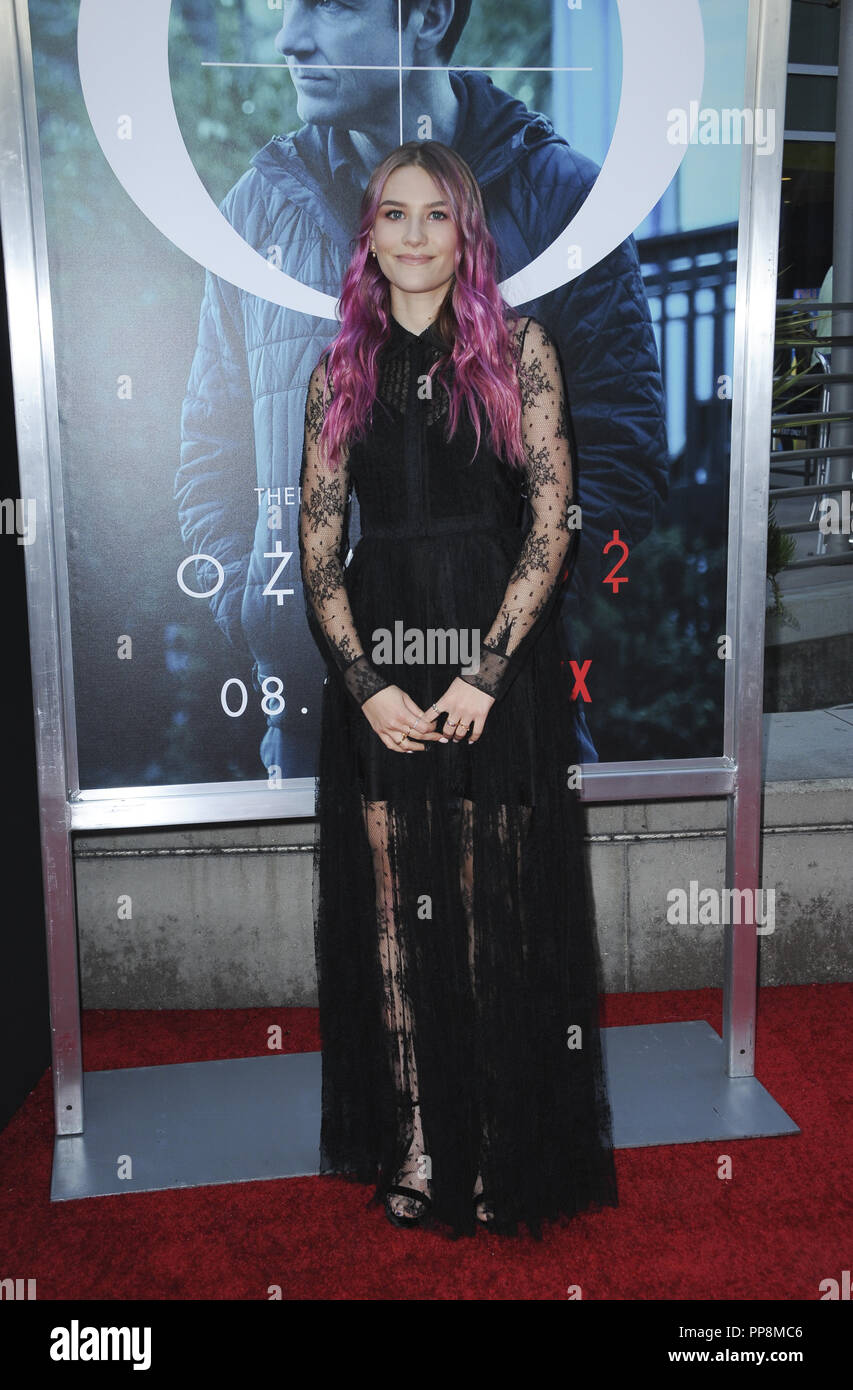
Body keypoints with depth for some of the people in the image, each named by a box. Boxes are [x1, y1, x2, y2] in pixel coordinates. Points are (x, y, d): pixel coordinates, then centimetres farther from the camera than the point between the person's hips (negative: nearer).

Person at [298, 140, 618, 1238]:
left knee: (497, 915, 3)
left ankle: (501, 1151, 20)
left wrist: (487, 670, -12)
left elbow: (551, 520, -3)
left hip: (501, 661, -2)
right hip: (376, 665, 3)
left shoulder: (520, 349, 4)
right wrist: (365, 682, -7)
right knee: (395, 912, 6)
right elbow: (317, 543, 6)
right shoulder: (340, 372, 11)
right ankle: (413, 1146, 21)